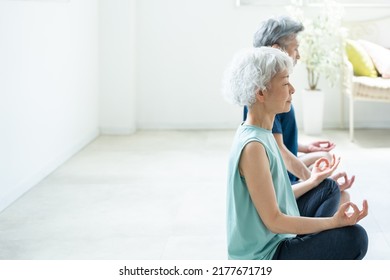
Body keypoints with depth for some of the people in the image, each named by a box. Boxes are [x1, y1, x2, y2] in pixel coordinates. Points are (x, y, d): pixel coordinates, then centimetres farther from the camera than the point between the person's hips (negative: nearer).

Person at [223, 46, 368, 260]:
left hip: (275, 240, 10)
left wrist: (312, 182, 23)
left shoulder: (259, 134, 6)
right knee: (354, 238, -19)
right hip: (263, 257, -10)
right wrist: (334, 222, -21)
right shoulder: (253, 146, -24)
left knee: (329, 189, 20)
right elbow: (273, 221, -22)